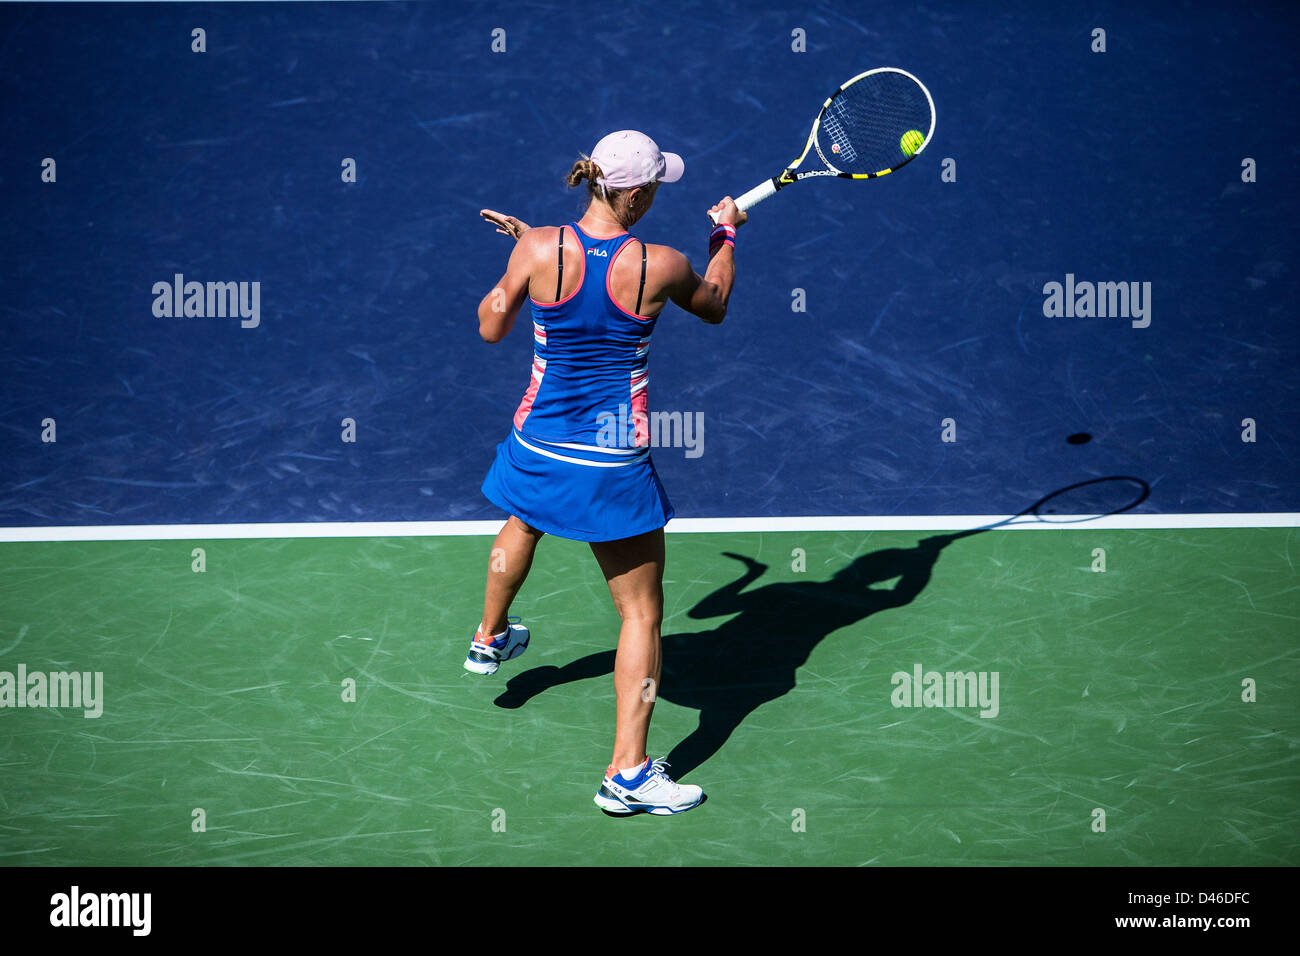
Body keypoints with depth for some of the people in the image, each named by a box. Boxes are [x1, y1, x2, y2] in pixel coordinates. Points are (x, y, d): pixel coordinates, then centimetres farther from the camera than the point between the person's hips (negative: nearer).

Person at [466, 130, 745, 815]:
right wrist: (726, 234, 21)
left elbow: (491, 328, 1)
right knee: (641, 614, 7)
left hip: (538, 444, 4)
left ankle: (489, 639, 62)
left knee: (522, 524, 38)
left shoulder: (538, 248, -14)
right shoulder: (660, 267, -17)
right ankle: (627, 774, 3)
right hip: (614, 463, -3)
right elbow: (714, 306, 6)